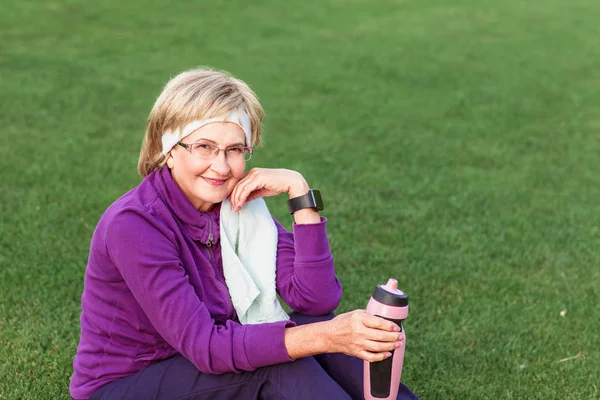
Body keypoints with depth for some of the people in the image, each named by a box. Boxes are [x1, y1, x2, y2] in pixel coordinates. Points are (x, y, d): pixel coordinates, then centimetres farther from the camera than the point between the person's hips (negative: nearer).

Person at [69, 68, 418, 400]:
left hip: (203, 368, 6)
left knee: (315, 324, -16)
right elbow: (203, 346, -30)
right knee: (278, 361, -26)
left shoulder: (241, 205, -5)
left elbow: (317, 300, -15)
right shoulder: (134, 223, -24)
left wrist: (298, 189, -21)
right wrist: (324, 337, -39)